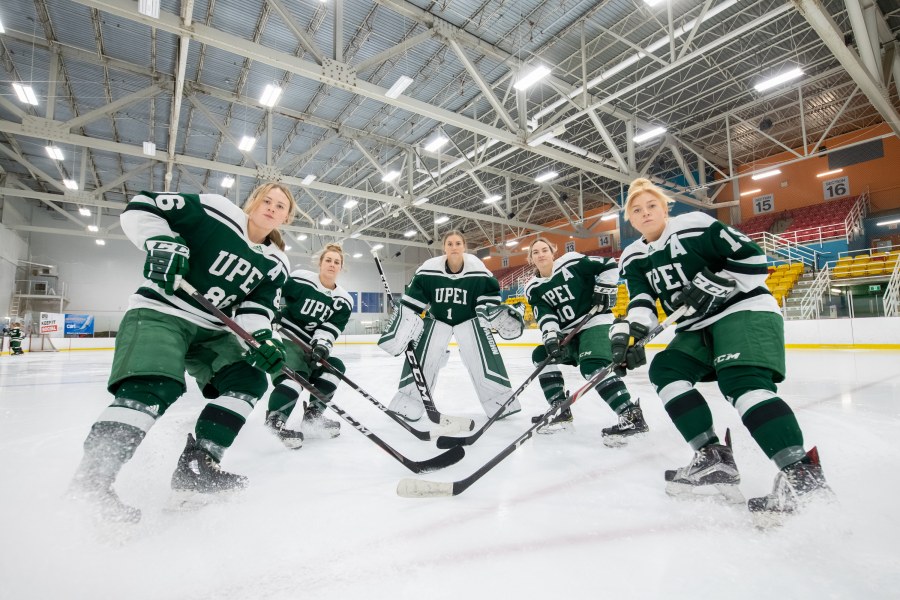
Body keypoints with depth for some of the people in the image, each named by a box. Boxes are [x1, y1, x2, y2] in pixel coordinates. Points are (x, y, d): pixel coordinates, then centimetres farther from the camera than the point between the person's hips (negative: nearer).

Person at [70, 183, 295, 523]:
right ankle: (91, 480, -13)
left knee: (250, 379, -9)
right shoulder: (215, 210, -9)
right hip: (159, 312, -6)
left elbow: (256, 308, -2)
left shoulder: (276, 264, 4)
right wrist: (162, 243, -24)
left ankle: (195, 466, -5)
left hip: (212, 330, 6)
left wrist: (261, 337, -22)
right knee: (155, 387, -25)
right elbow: (141, 208, -6)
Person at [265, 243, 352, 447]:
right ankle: (275, 419, -16)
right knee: (296, 373, -26)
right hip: (285, 336, -6)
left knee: (334, 367, -2)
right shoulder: (299, 279, -13)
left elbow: (330, 329, -7)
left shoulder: (343, 301, 0)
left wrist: (321, 345, -24)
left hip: (309, 344, 7)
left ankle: (312, 415, 6)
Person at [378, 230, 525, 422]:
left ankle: (500, 401, 1)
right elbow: (411, 301, -13)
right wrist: (400, 326, -17)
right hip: (437, 318, 1)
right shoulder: (429, 269, -20)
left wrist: (495, 313, -22)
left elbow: (489, 293, -7)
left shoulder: (477, 269, -19)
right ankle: (408, 401, 4)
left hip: (468, 318, 0)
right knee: (422, 354, -12)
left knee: (483, 354, -14)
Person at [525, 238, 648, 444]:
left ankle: (632, 416, -26)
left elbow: (609, 265, -2)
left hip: (595, 322, -7)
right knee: (541, 355, 2)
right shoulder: (533, 288, 4)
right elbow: (544, 316, -7)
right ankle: (561, 410, 6)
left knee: (592, 365, -27)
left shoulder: (572, 262, -9)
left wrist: (604, 291, -9)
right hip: (568, 331, 7)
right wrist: (551, 338, -22)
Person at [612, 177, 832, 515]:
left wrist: (714, 284, -24)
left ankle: (803, 473, -22)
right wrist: (626, 332, -23)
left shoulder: (695, 227, -11)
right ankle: (713, 458, -12)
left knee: (741, 381, -27)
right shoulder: (633, 258, 6)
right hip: (698, 327, 7)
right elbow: (642, 302, -5)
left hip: (745, 310, -7)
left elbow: (753, 260, -11)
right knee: (665, 370, -12)